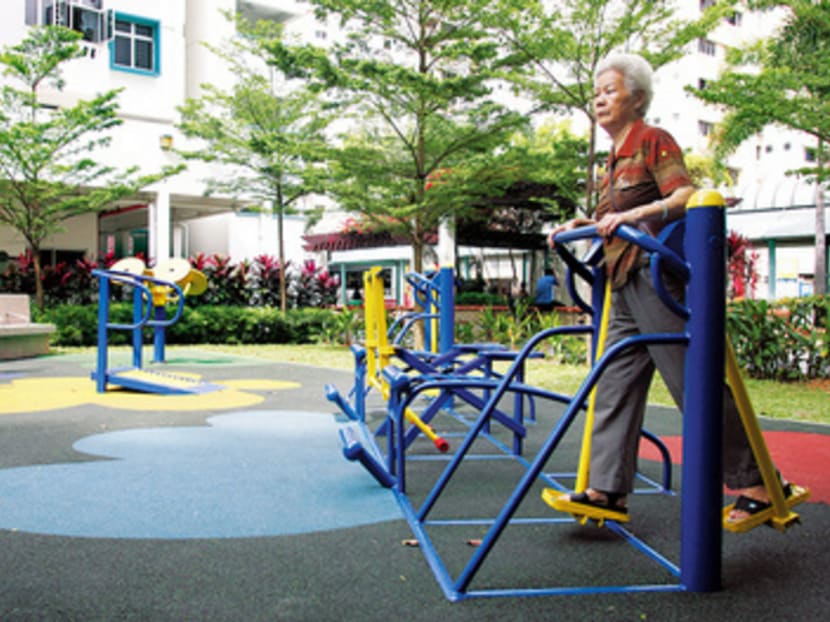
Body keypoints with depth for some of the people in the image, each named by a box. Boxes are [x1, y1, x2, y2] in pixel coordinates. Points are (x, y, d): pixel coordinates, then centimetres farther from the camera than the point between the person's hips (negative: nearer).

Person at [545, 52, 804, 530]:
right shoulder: (617, 157, 21)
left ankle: (760, 484, 5)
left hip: (657, 279, -9)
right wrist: (584, 225, 16)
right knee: (617, 387, 6)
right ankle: (608, 489, 10)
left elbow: (686, 195, -18)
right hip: (625, 286, 9)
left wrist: (634, 214, -30)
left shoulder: (653, 141, -5)